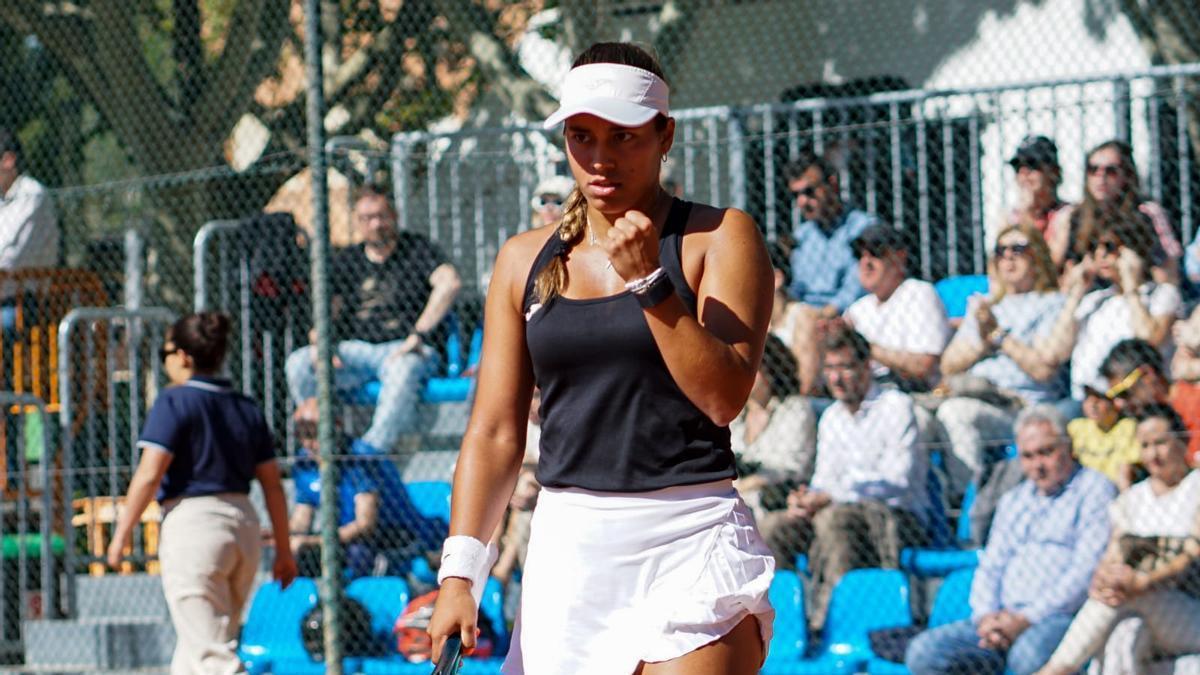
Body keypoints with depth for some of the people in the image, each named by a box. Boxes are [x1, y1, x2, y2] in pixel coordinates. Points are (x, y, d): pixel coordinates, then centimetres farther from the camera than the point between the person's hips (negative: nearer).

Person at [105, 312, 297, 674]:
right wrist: (283, 550, 16)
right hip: (244, 523, 7)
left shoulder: (175, 401, -7)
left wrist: (121, 534, -8)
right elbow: (272, 485, 11)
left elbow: (149, 475, -14)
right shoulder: (247, 409, 12)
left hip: (192, 522, -7)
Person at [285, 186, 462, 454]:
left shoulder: (416, 248, 5)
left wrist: (417, 336, -21)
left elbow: (449, 283, -14)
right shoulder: (345, 261, 17)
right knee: (298, 363, -21)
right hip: (356, 349, 4)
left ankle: (374, 449, -41)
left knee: (402, 370, -41)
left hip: (403, 350, -4)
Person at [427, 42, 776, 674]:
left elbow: (724, 396, -9)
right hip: (568, 545, 4)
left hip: (689, 535, -3)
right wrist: (461, 568, -1)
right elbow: (494, 432, 9)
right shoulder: (526, 259, 12)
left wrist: (647, 281, -15)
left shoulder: (718, 237, 2)